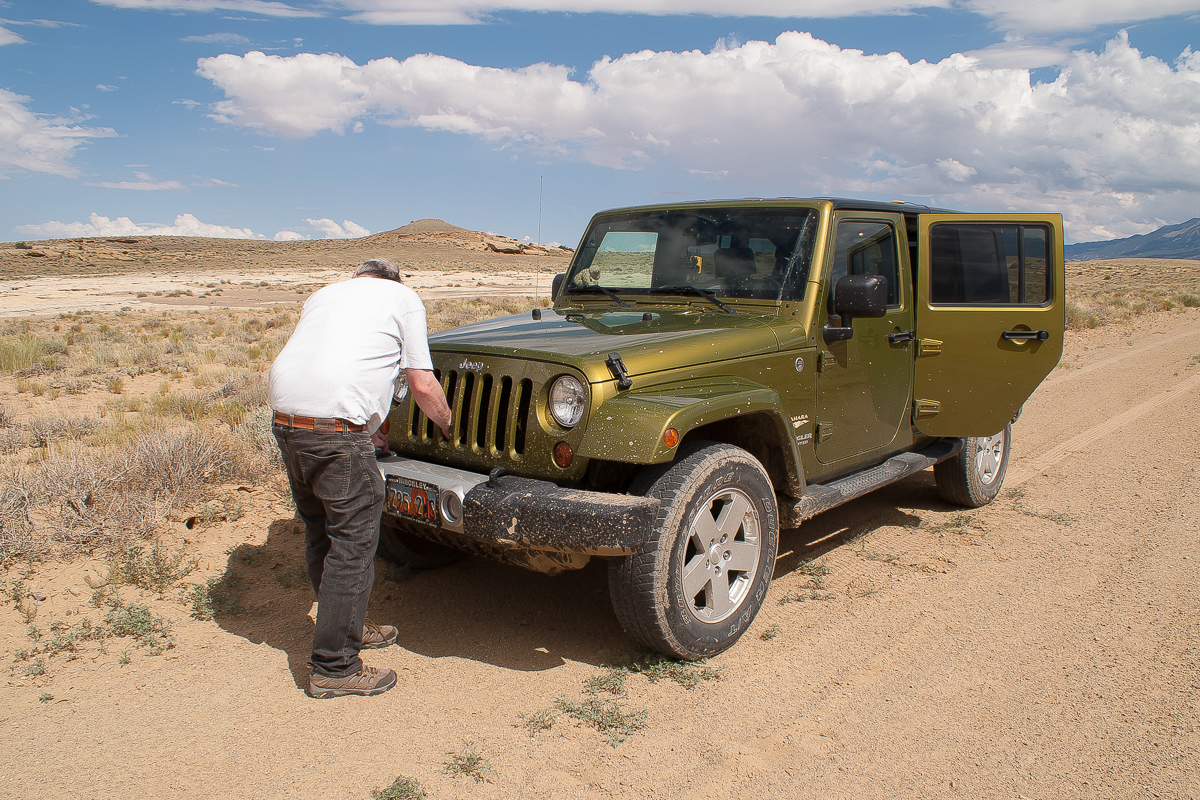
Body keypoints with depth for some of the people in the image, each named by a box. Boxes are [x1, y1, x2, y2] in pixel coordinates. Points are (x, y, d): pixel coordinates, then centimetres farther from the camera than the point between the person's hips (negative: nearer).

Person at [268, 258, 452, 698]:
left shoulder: (325, 293, 28)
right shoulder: (403, 298, 11)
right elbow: (422, 385, 6)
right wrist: (450, 427, 24)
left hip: (284, 417, 7)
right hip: (336, 427, -7)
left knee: (320, 532, 20)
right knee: (352, 543, 2)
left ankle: (348, 626, 37)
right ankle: (334, 668, 8)